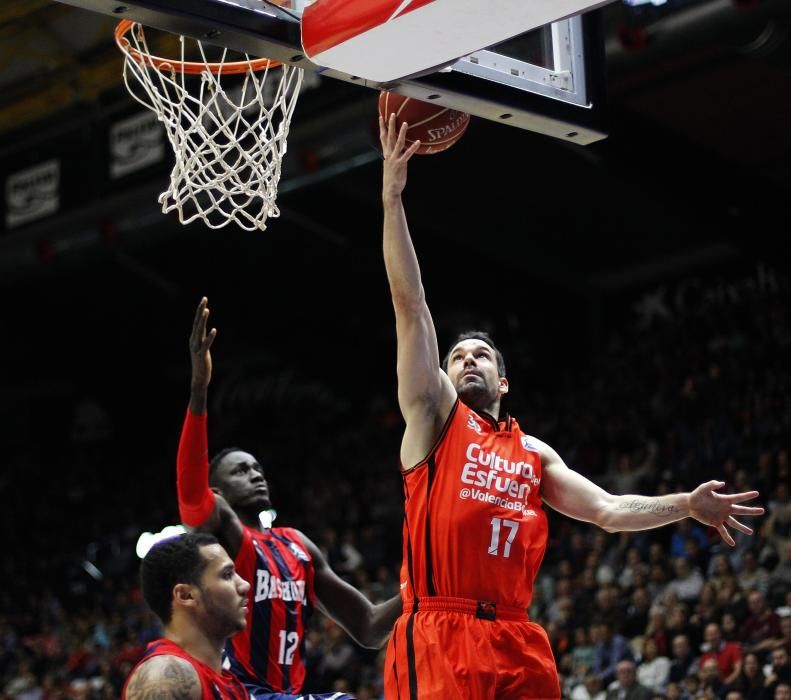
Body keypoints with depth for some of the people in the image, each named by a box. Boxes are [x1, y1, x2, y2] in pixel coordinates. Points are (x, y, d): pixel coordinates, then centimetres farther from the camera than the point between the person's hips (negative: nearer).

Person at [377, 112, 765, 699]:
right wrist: (392, 197, -3)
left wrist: (687, 505, 4)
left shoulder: (534, 453, 23)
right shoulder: (435, 416, 11)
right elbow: (411, 306, 3)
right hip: (438, 640, -4)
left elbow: (608, 510, 19)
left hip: (516, 644, 4)